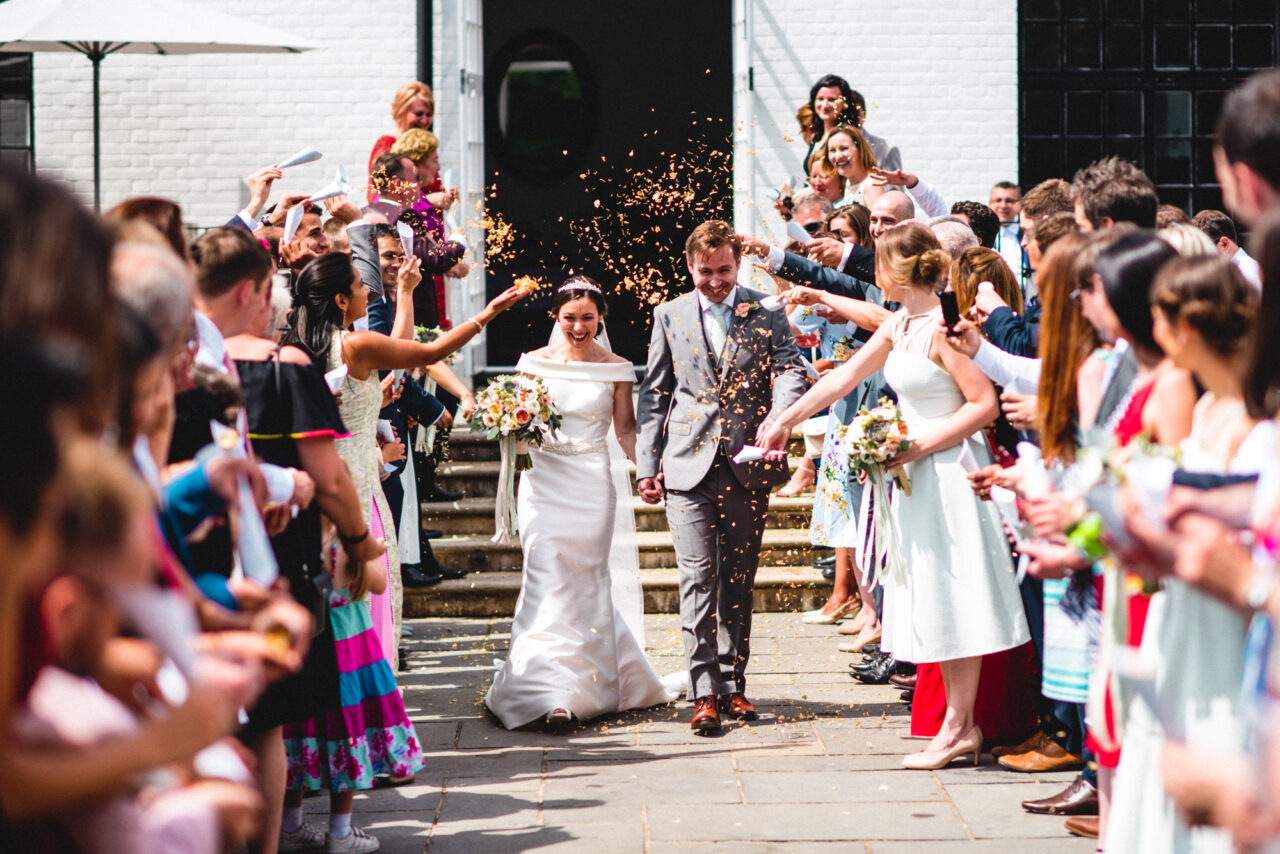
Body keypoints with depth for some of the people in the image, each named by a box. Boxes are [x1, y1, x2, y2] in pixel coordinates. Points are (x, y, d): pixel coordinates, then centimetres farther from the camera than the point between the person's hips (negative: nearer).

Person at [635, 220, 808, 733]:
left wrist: (778, 416, -28)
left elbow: (790, 369, -6)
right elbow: (653, 395, 10)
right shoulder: (670, 316, 8)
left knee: (738, 580, 8)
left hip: (747, 465, 1)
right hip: (689, 465, -1)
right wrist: (647, 465, 4)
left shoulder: (766, 313, 6)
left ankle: (733, 683, 18)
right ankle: (704, 691, -7)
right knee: (698, 578, -7)